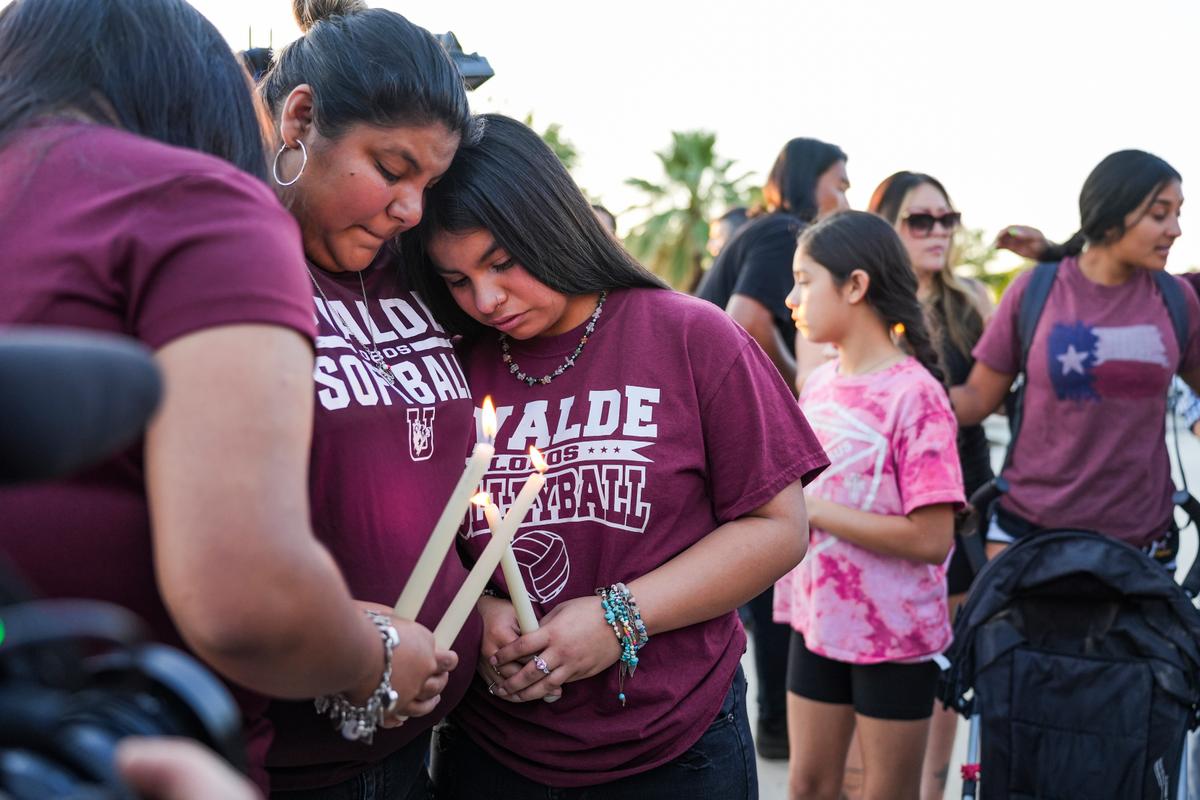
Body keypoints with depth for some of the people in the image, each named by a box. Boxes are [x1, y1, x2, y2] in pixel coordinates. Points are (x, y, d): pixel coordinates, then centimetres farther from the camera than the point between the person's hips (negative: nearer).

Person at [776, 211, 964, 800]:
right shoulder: (818, 385, 5)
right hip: (818, 621, 6)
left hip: (893, 634, -6)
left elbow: (931, 538, -22)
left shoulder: (914, 394, -17)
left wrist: (812, 510, -19)